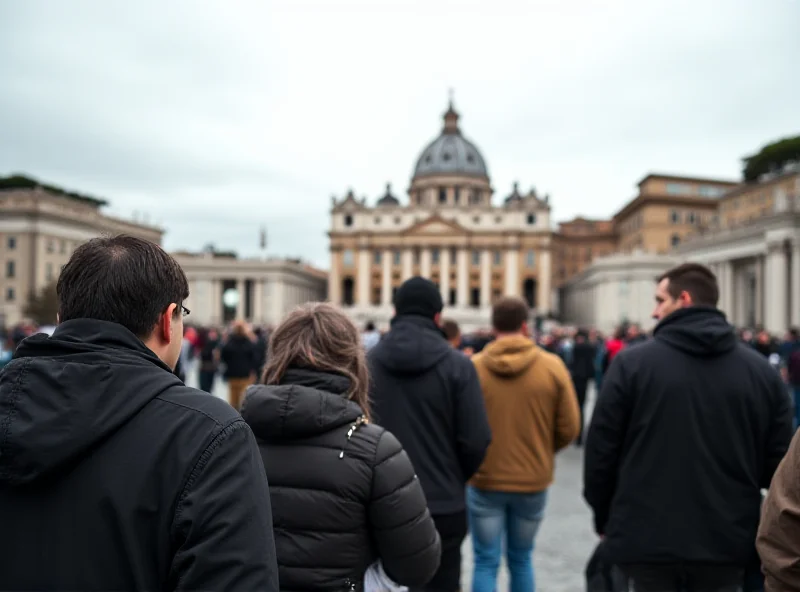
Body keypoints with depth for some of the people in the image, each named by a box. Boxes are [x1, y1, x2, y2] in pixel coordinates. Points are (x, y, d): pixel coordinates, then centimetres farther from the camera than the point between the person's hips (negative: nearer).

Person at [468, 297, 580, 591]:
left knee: (486, 564, 9)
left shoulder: (472, 367, -11)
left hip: (484, 482, -1)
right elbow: (569, 428, -5)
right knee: (521, 560, 19)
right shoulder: (553, 366, -8)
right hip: (533, 482, 1)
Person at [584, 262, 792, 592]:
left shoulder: (632, 363, -8)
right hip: (726, 540, 3)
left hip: (647, 537, -2)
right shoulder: (761, 370, 1)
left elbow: (601, 449, -5)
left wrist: (603, 516, 9)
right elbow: (778, 459, 4)